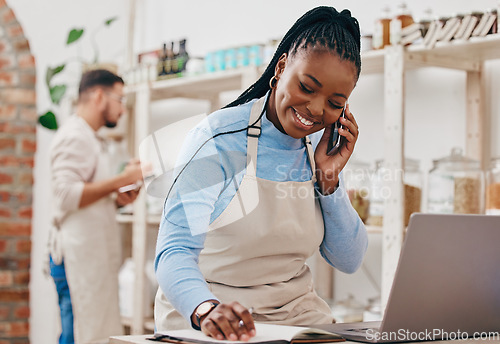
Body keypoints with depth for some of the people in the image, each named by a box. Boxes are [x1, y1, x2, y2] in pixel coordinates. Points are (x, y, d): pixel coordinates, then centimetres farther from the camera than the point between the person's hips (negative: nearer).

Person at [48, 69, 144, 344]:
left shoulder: (89, 139, 24)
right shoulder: (74, 136, -8)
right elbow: (68, 195, -21)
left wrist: (117, 201, 11)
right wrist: (121, 180, -16)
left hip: (93, 258, 10)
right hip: (79, 258, -10)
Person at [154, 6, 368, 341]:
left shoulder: (320, 148, 4)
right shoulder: (219, 138, -14)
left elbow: (349, 261, 6)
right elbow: (174, 250, -24)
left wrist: (329, 178, -8)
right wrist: (206, 310, -44)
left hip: (298, 314, 4)